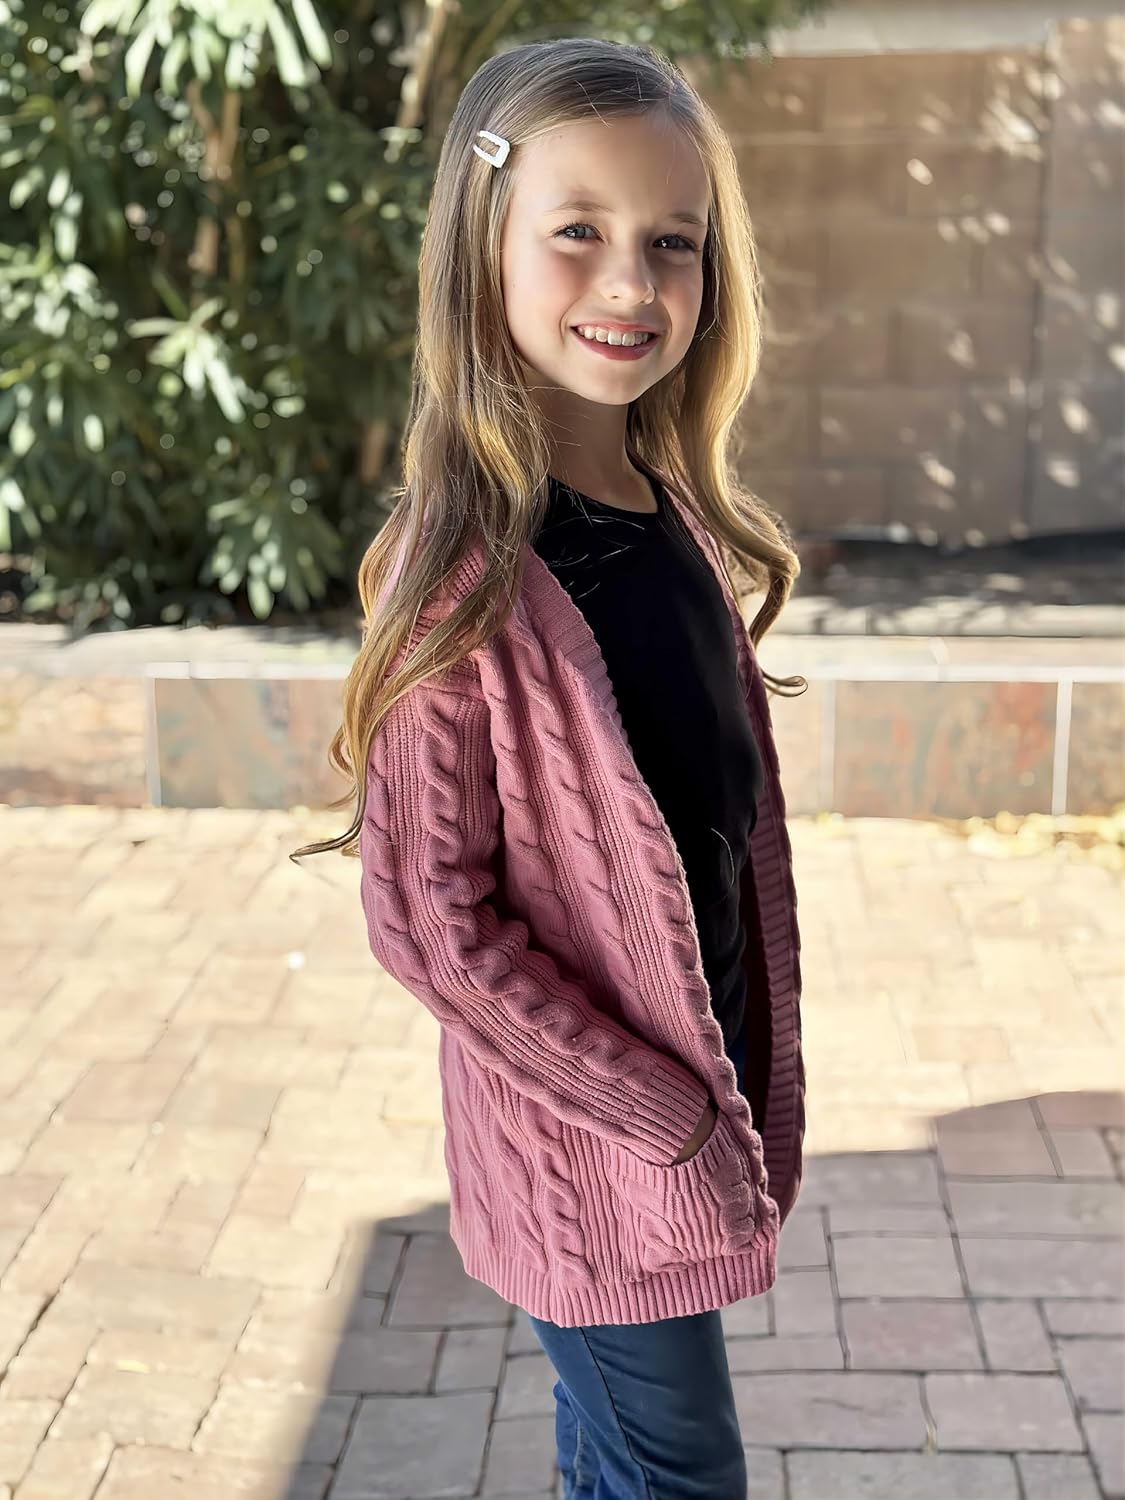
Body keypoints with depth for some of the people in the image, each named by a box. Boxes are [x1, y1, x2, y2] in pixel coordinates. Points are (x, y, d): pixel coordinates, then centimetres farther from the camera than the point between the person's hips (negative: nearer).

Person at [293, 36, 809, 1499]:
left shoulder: (675, 518, 0)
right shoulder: (464, 573, -22)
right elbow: (428, 917, -21)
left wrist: (752, 1079, 8)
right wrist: (655, 1111, -16)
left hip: (705, 1088, 7)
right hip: (585, 1124, -6)